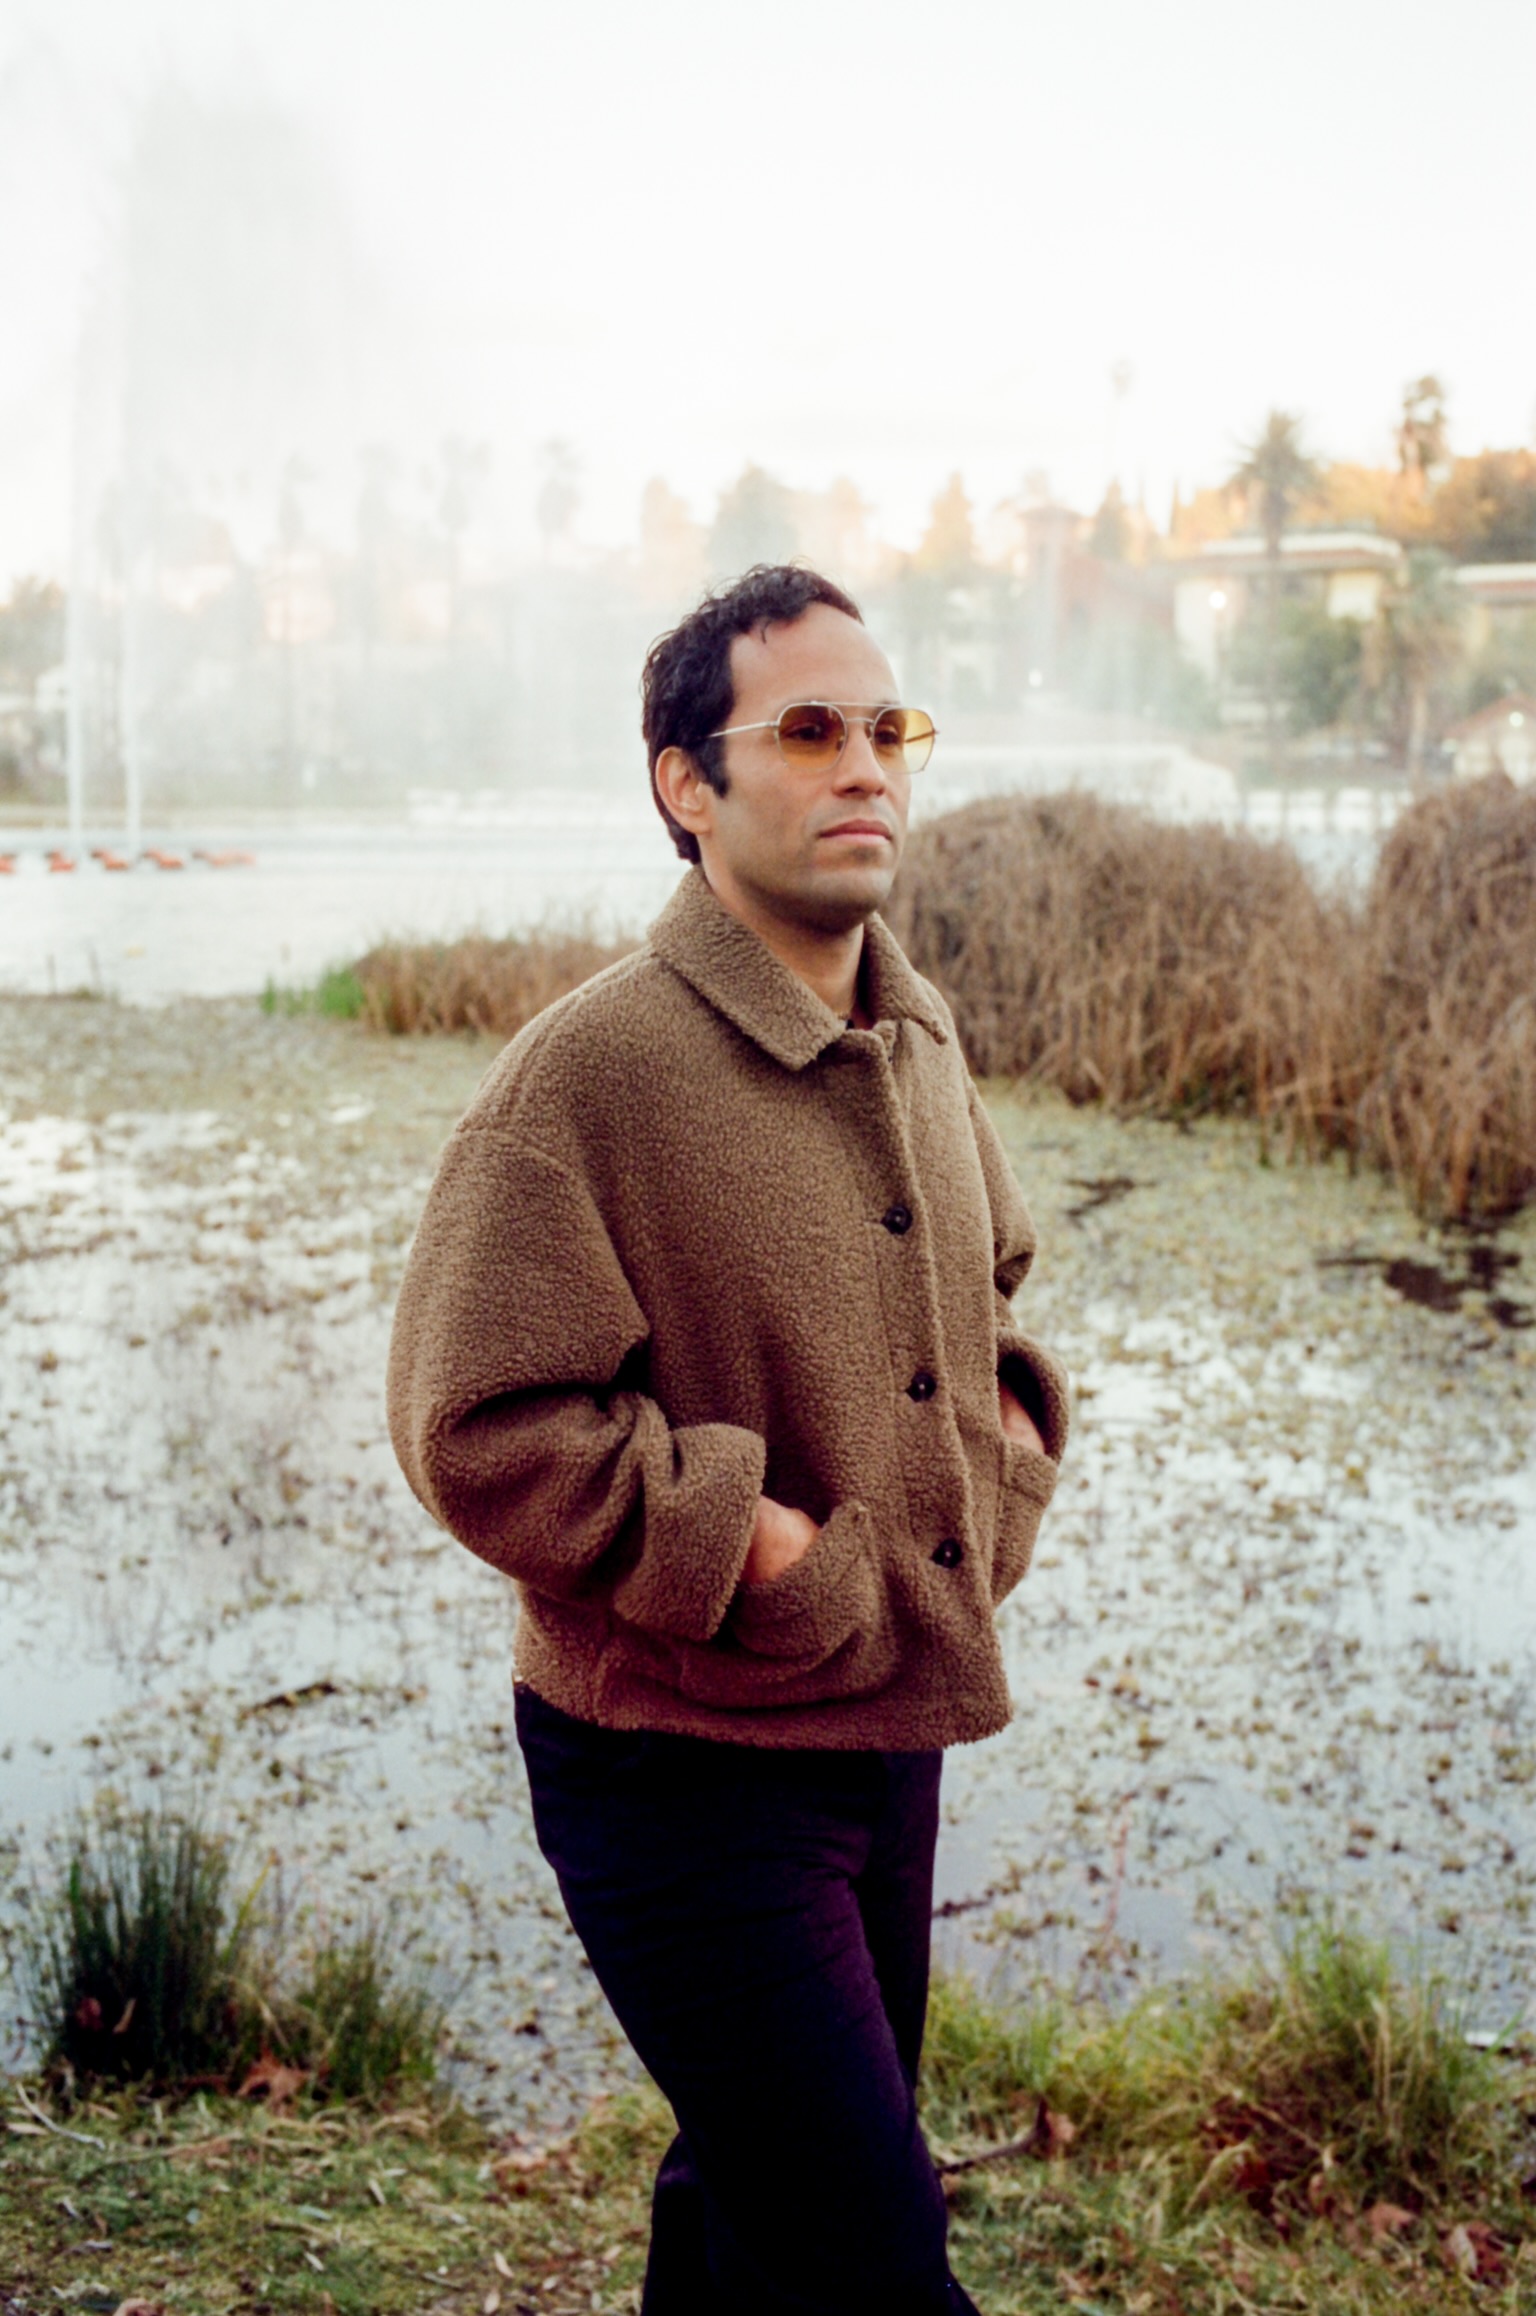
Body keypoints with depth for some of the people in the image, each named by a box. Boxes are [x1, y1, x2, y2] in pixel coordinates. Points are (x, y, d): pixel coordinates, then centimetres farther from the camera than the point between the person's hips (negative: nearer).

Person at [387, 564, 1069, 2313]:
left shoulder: (919, 1042, 7)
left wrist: (1005, 1467, 8)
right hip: (685, 1768, -8)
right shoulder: (590, 1069, -19)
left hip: (888, 1739, 8)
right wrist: (759, 1553, -20)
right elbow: (479, 1430, -20)